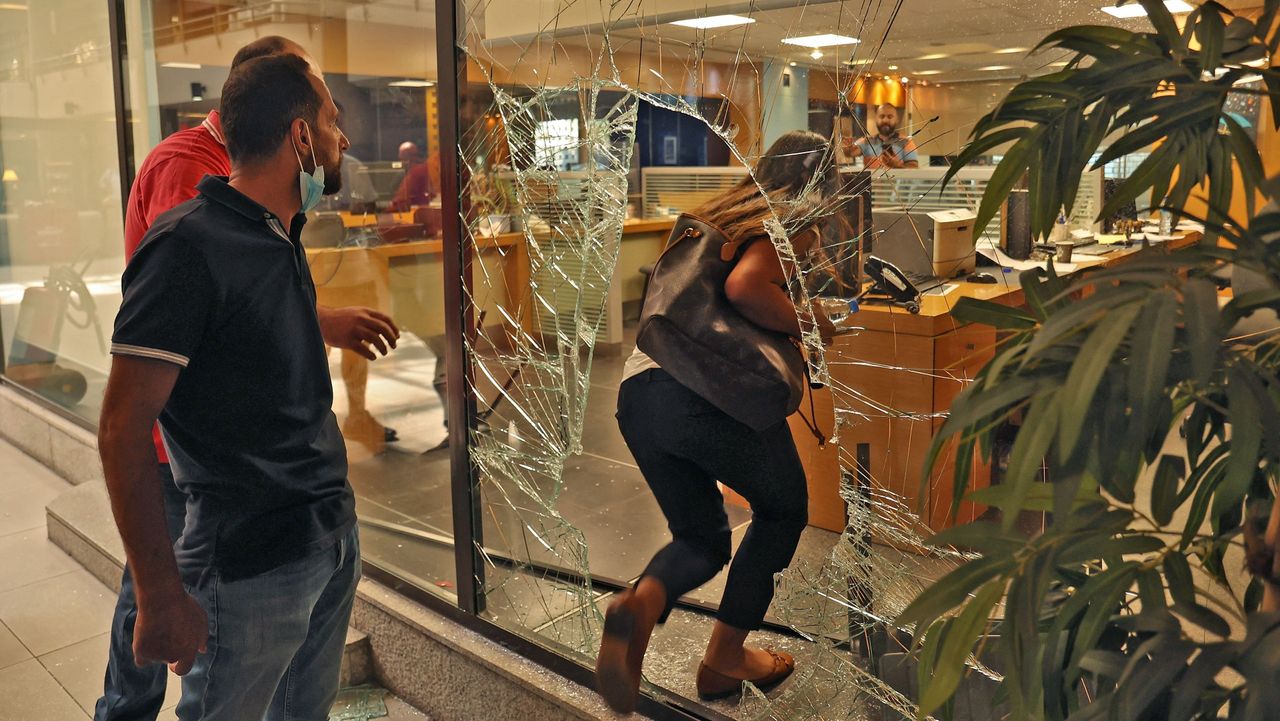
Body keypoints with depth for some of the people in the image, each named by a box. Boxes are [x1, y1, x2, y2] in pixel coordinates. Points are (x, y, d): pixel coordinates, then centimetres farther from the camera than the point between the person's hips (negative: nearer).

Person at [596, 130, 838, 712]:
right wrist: (811, 326, -3)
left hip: (637, 393, 7)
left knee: (701, 536, 20)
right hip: (713, 393, -7)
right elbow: (744, 287, -19)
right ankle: (725, 658, 22)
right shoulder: (794, 226, 1)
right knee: (783, 509, 21)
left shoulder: (723, 210, 24)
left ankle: (640, 603, -12)